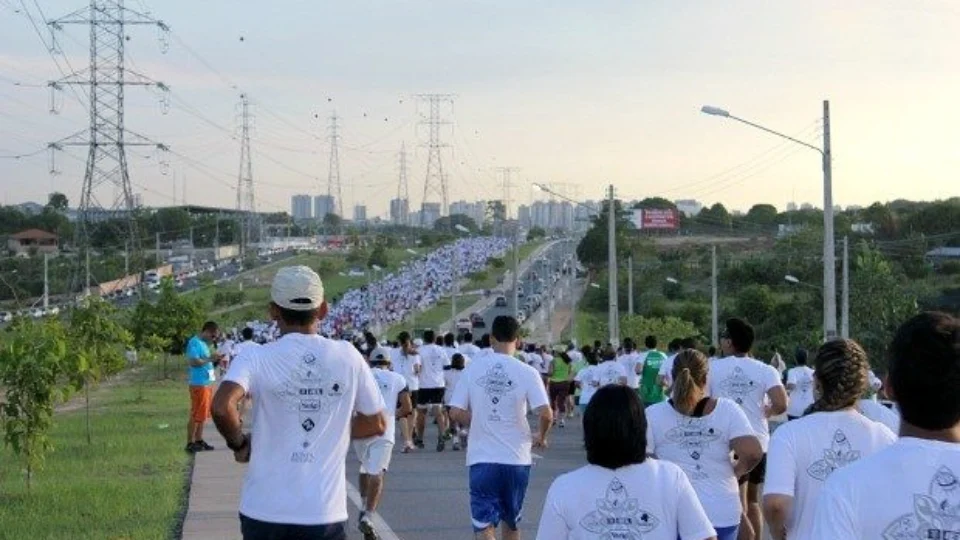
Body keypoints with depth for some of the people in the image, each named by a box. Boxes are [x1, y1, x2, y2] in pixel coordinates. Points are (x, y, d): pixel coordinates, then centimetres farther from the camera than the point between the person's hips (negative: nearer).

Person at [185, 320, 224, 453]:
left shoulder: (204, 343, 16)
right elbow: (193, 361, -22)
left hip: (207, 383, 10)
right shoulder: (194, 343, -12)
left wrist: (214, 360, 8)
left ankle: (199, 440, 21)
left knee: (203, 414, 14)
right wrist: (209, 359, -16)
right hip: (199, 384, -10)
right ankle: (190, 443, -2)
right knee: (196, 415, -6)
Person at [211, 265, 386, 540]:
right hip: (326, 511, 1)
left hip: (265, 510, -1)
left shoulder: (256, 358, -7)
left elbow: (222, 407, -24)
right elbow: (377, 423, 8)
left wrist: (239, 443, -5)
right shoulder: (348, 357, 1)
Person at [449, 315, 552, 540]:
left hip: (482, 458, 0)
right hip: (516, 458, 1)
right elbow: (546, 414, -14)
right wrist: (541, 437, 7)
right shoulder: (527, 372, -6)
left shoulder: (472, 369, -2)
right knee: (511, 521, 20)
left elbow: (455, 413, -3)